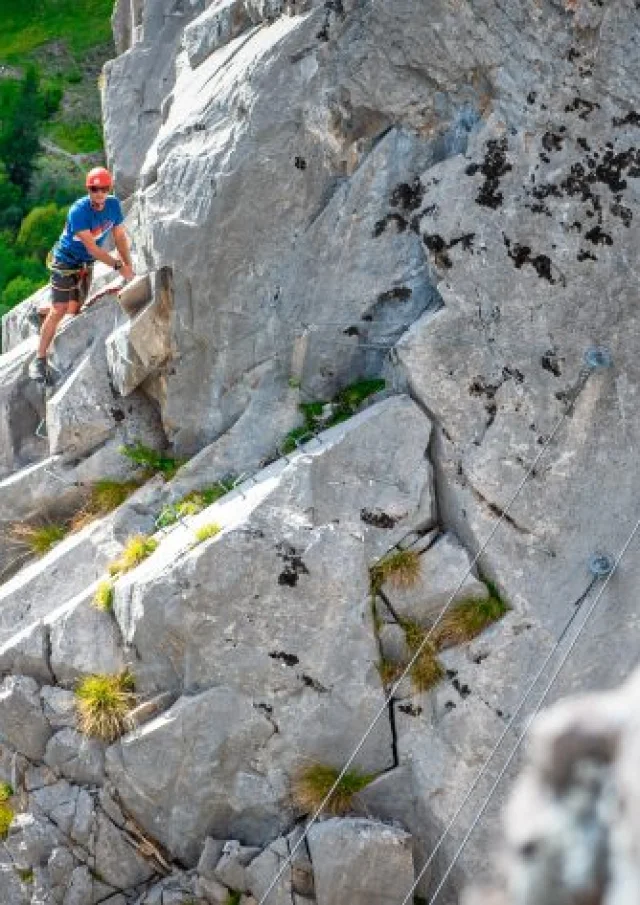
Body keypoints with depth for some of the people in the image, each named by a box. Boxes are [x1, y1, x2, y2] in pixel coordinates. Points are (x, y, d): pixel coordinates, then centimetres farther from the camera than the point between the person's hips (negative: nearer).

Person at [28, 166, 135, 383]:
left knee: (75, 310, 11)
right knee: (58, 312, -12)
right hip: (65, 261, -6)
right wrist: (119, 266, -29)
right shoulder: (78, 211, -30)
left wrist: (129, 267, -5)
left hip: (85, 264, 6)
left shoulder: (113, 204, -11)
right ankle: (39, 359, -8)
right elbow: (92, 248, -29)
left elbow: (120, 237, -2)